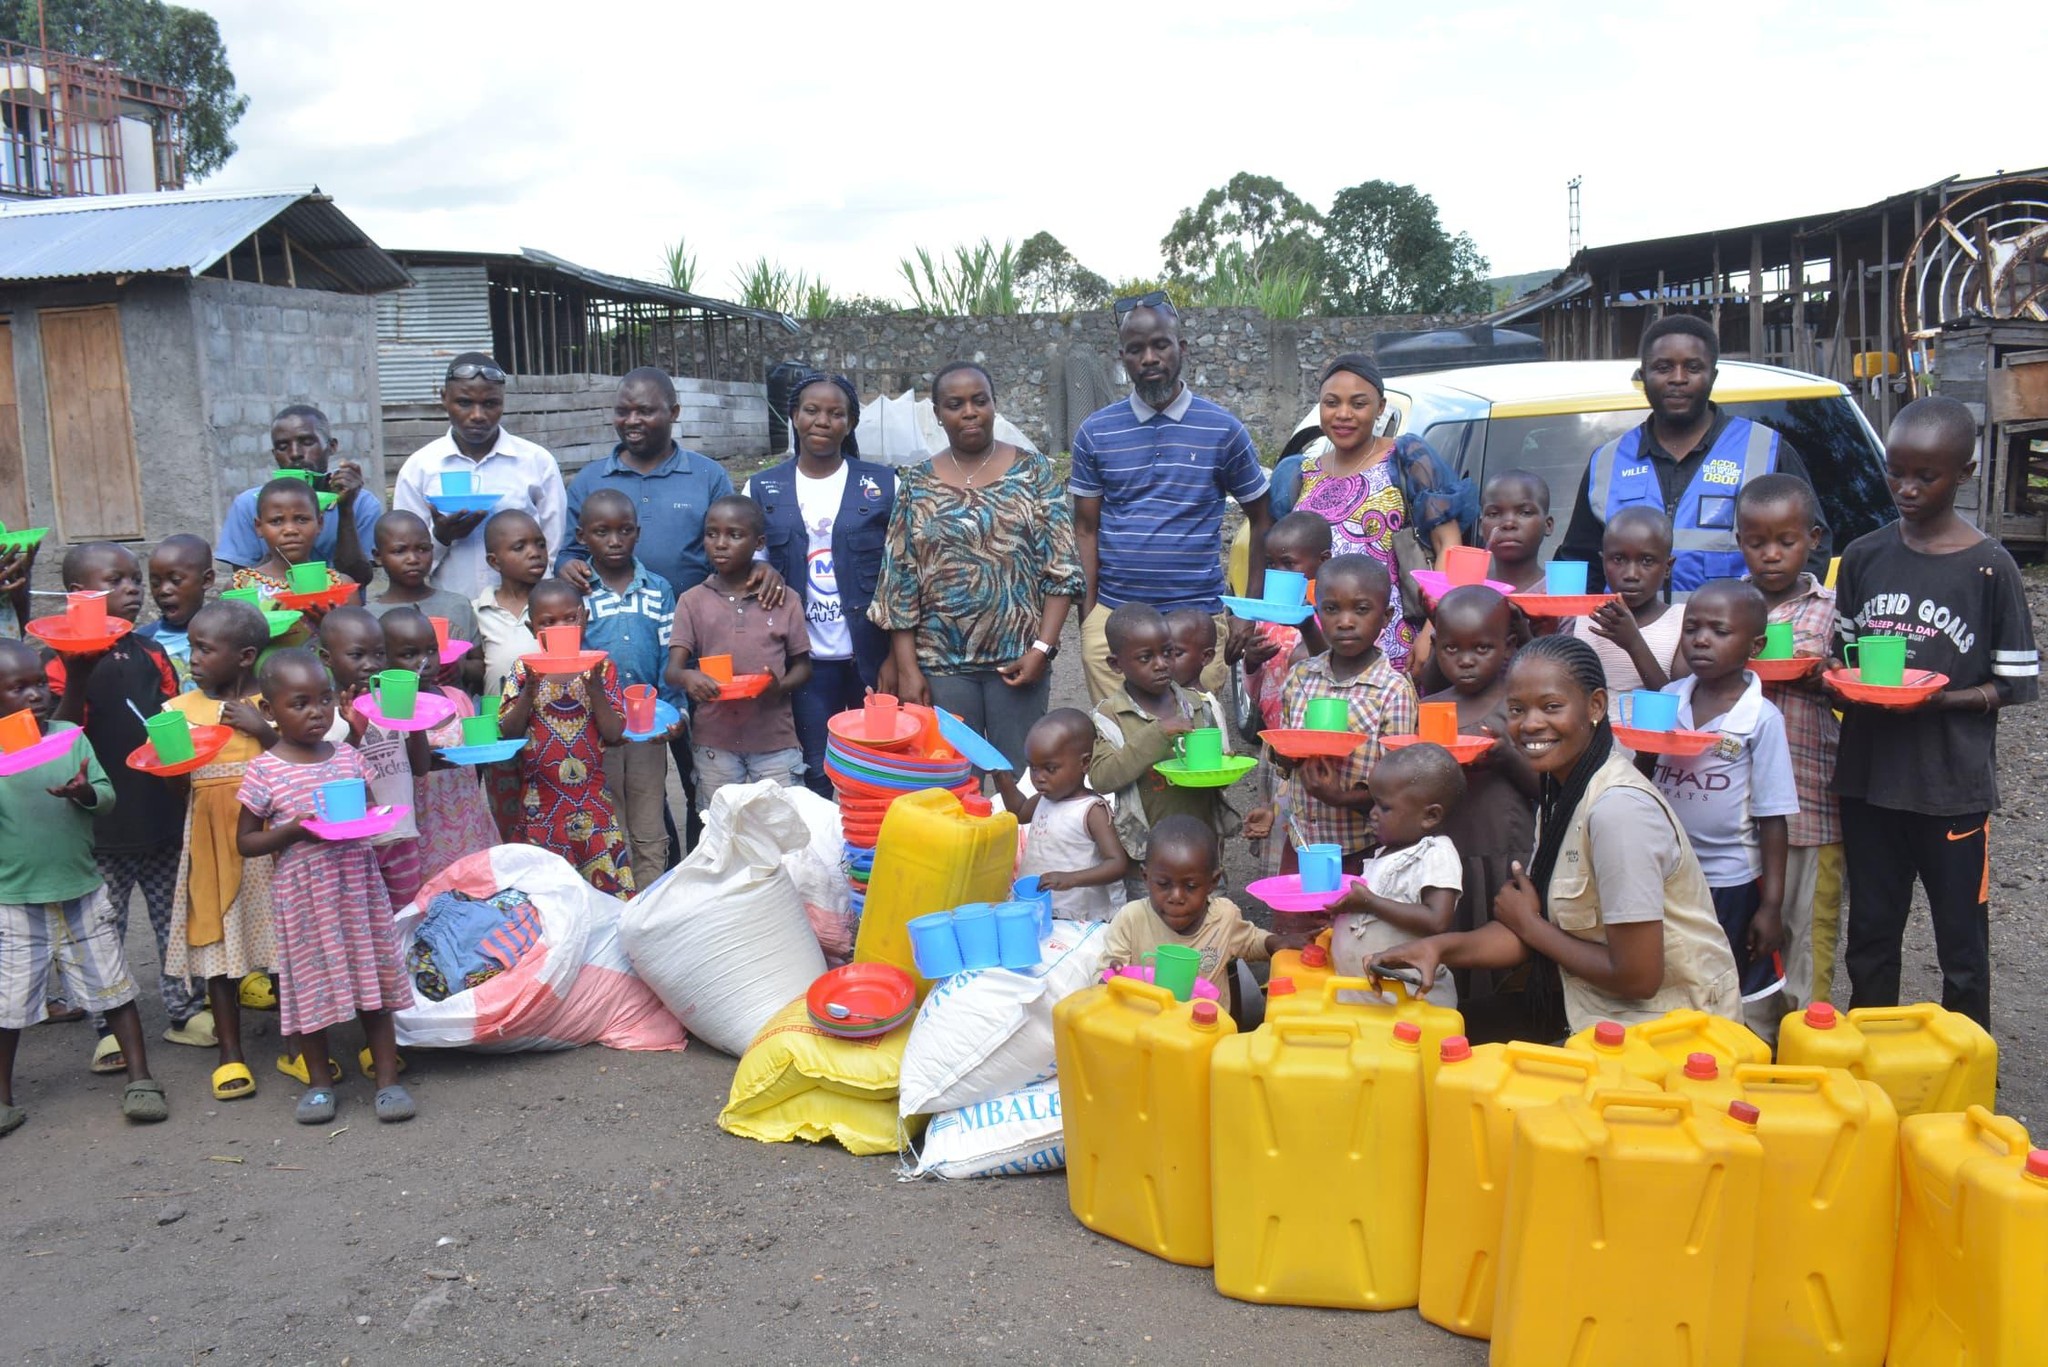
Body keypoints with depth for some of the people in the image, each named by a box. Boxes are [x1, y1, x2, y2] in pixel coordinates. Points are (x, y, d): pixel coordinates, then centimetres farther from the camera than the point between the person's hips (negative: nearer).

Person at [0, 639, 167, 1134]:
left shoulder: (70, 736, -1)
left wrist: (85, 792, -21)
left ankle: (140, 1080, 21)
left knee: (114, 987, 9)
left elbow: (108, 796, 1)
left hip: (83, 891, 2)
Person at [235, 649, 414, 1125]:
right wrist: (293, 831, -15)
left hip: (357, 883, 2)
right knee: (311, 985, 6)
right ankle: (319, 1082, 23)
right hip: (304, 893, -2)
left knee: (373, 980, 5)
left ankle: (388, 1079, 14)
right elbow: (245, 842, 0)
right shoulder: (265, 771, -5)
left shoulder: (347, 755, 5)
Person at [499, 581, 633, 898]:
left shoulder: (600, 667, 1)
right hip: (541, 801, 0)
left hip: (593, 798, 0)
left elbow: (614, 733, -5)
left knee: (611, 887, 0)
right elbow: (508, 732, -4)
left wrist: (594, 685, -17)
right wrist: (531, 688, -16)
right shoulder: (524, 670, 1)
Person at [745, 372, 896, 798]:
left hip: (870, 657, -1)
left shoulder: (882, 485, 1)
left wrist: (895, 659, -5)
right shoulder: (762, 490, 5)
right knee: (817, 778, 5)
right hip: (807, 662, 1)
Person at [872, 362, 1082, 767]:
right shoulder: (916, 483, 4)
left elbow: (1061, 567, -2)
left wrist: (1043, 647, -11)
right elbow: (899, 582, 3)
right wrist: (907, 668, -3)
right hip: (942, 662, 1)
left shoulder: (1033, 471, 1)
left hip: (1018, 658, -1)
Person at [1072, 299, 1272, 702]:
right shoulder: (1095, 432, 5)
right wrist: (1087, 614, 0)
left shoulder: (1224, 430, 2)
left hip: (1198, 619, -1)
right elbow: (1086, 530, 8)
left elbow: (1261, 520, 9)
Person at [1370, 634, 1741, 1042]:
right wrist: (1439, 947, -14)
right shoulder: (1559, 788, 2)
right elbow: (1537, 927, 2)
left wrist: (1528, 924, -10)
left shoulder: (1618, 809, -26)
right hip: (1600, 1005, 8)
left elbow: (1637, 977, -24)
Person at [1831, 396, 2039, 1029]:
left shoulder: (1989, 567, -7)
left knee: (1962, 946, 7)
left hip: (1953, 786, -3)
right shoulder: (1862, 556, 3)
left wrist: (1938, 699, -20)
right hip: (1868, 778, 4)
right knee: (1870, 933, 15)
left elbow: (2017, 683, -4)